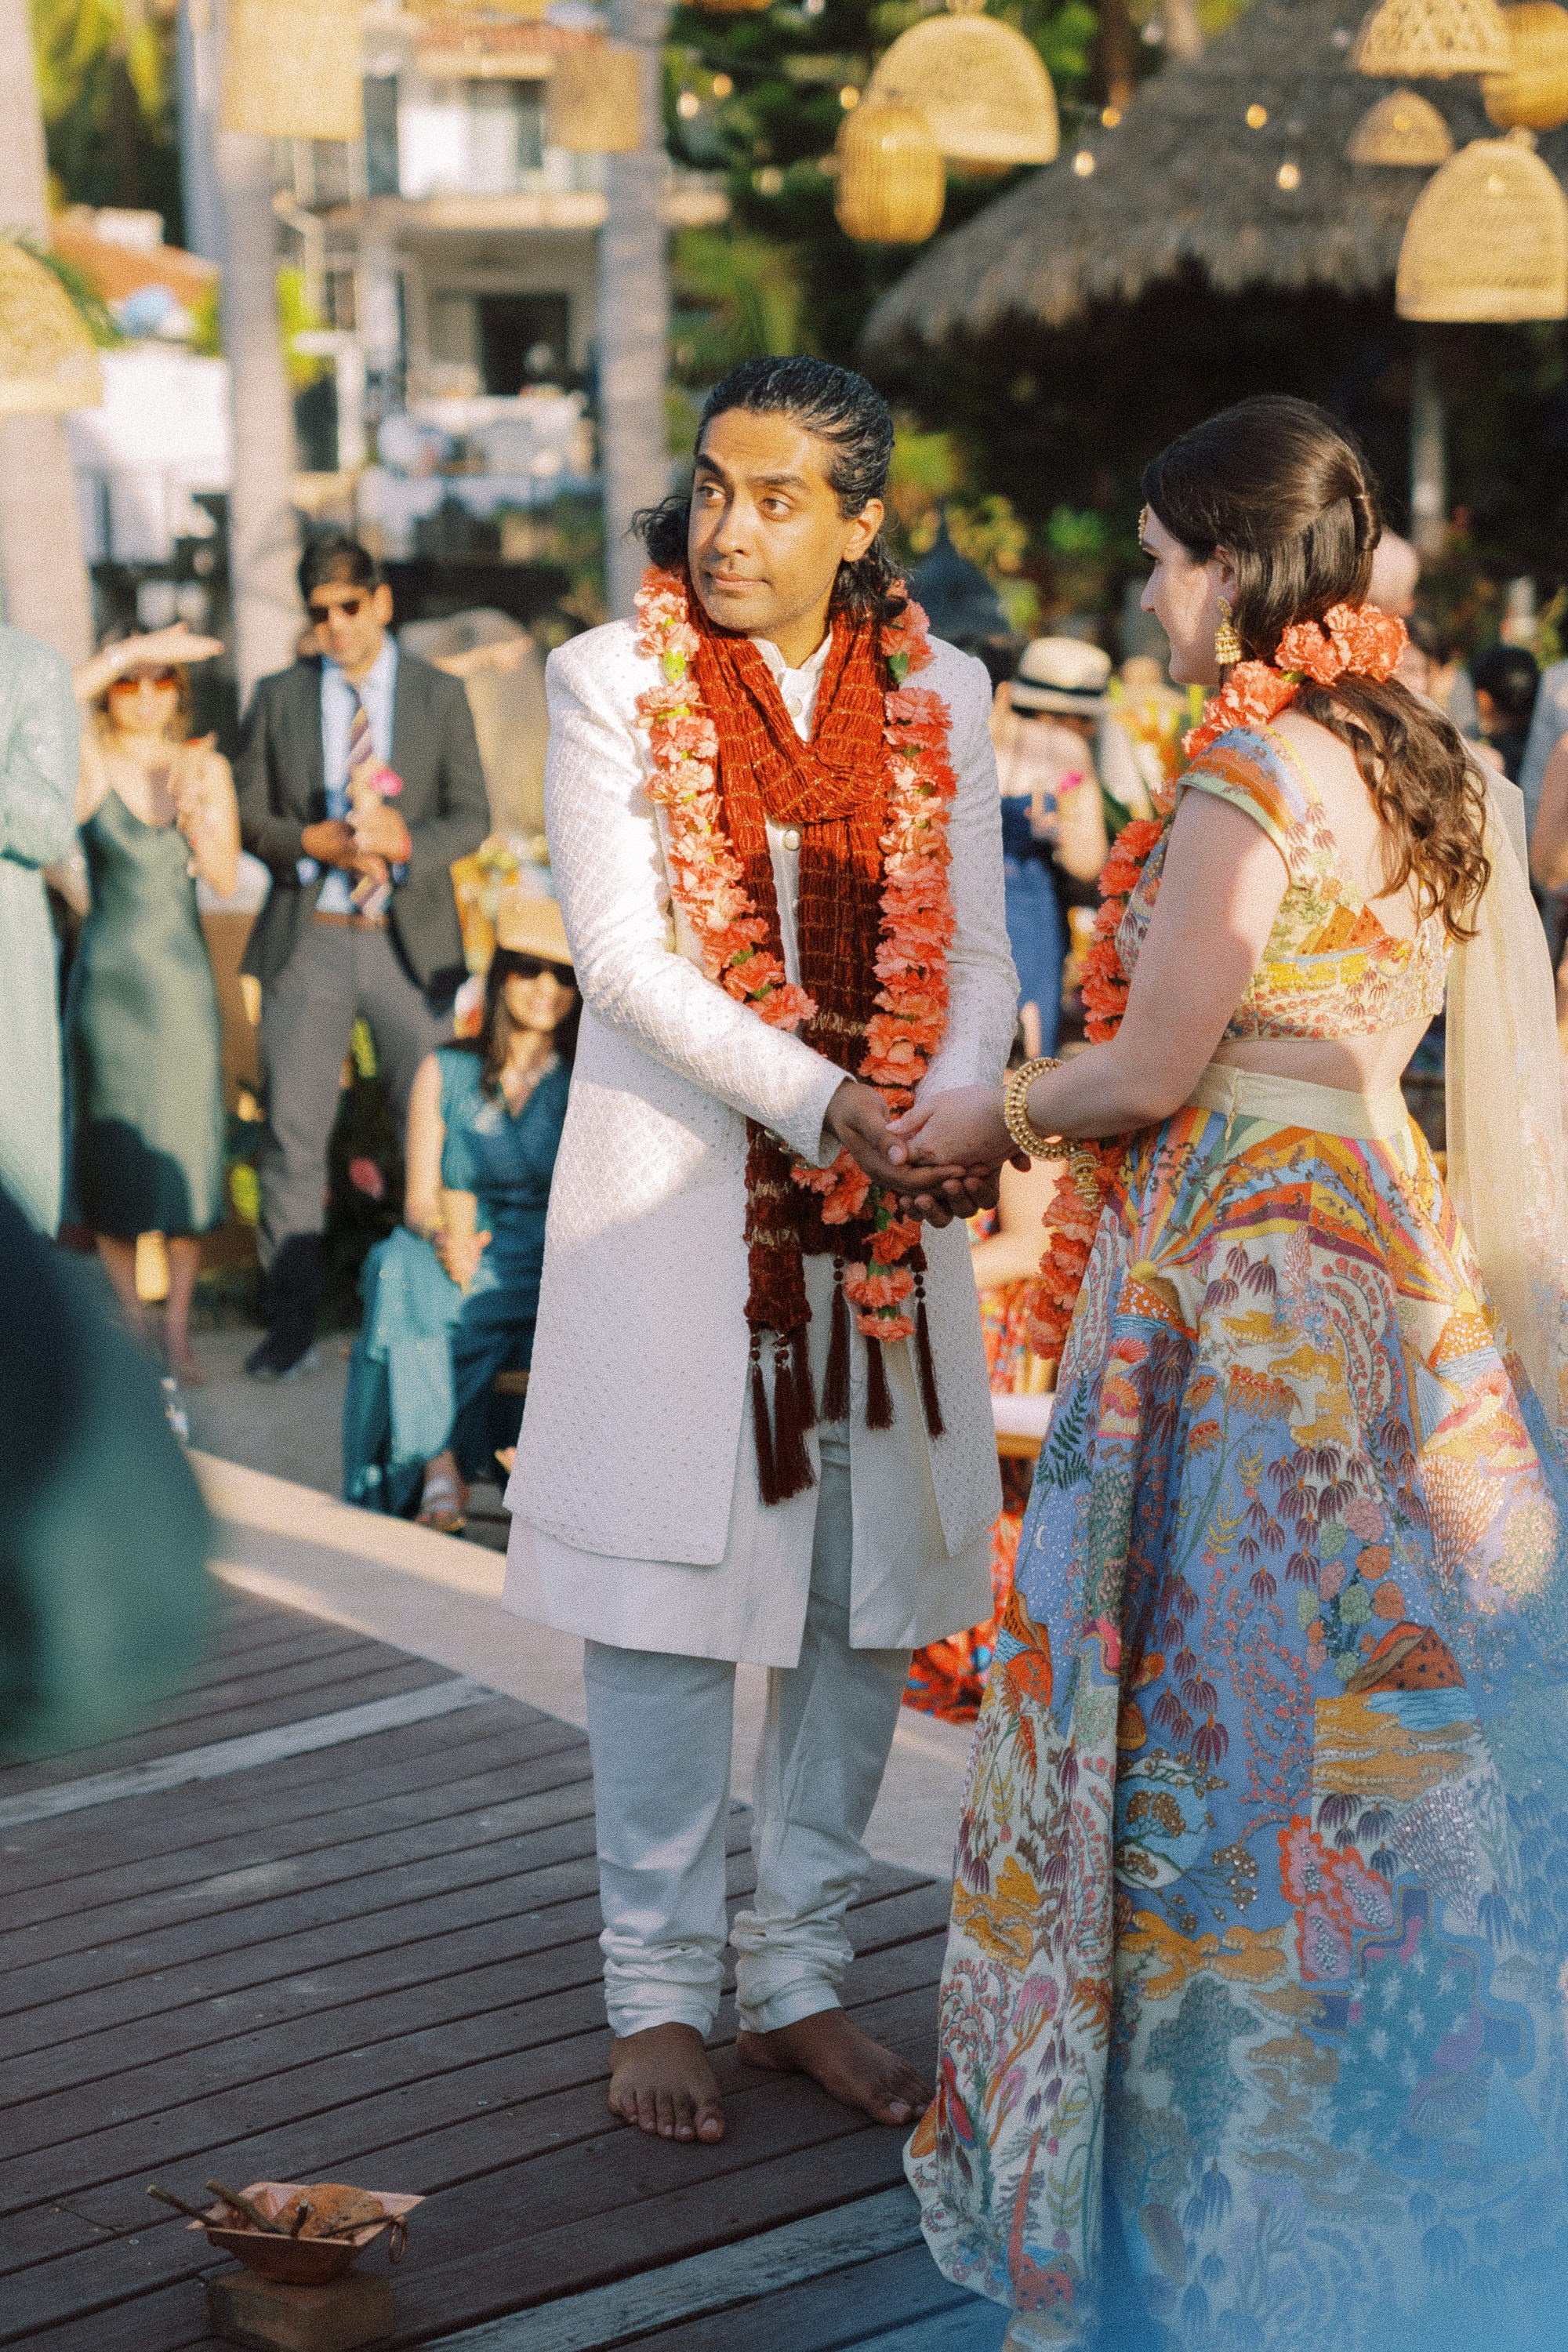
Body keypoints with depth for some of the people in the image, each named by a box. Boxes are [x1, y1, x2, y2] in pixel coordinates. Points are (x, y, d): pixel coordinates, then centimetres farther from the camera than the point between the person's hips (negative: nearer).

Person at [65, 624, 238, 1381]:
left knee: (187, 1149, -2)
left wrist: (197, 817, -17)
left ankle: (177, 1330, 6)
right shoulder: (88, 765, -4)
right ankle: (130, 1324, 15)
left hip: (183, 978, 2)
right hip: (107, 978, -2)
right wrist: (128, 650, -24)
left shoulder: (206, 766, 5)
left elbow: (226, 878, -1)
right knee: (112, 1153, 3)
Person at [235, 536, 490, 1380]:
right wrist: (313, 843, -12)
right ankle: (290, 1325, 6)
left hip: (410, 939, 0)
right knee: (292, 1133, -1)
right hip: (307, 939, 1)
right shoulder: (278, 698, 8)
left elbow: (471, 816, 4)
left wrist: (406, 842, -16)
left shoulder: (440, 696, 6)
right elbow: (245, 812, 7)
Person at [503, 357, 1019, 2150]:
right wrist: (817, 1100, -21)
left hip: (883, 1203, 3)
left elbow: (978, 956, 4)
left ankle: (800, 1973, 20)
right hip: (672, 1190, -3)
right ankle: (658, 1990, 14)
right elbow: (622, 950, -11)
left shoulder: (937, 697, 7)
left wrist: (939, 1125, -16)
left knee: (868, 1593, 6)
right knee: (672, 1594, 1)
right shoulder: (613, 681, -1)